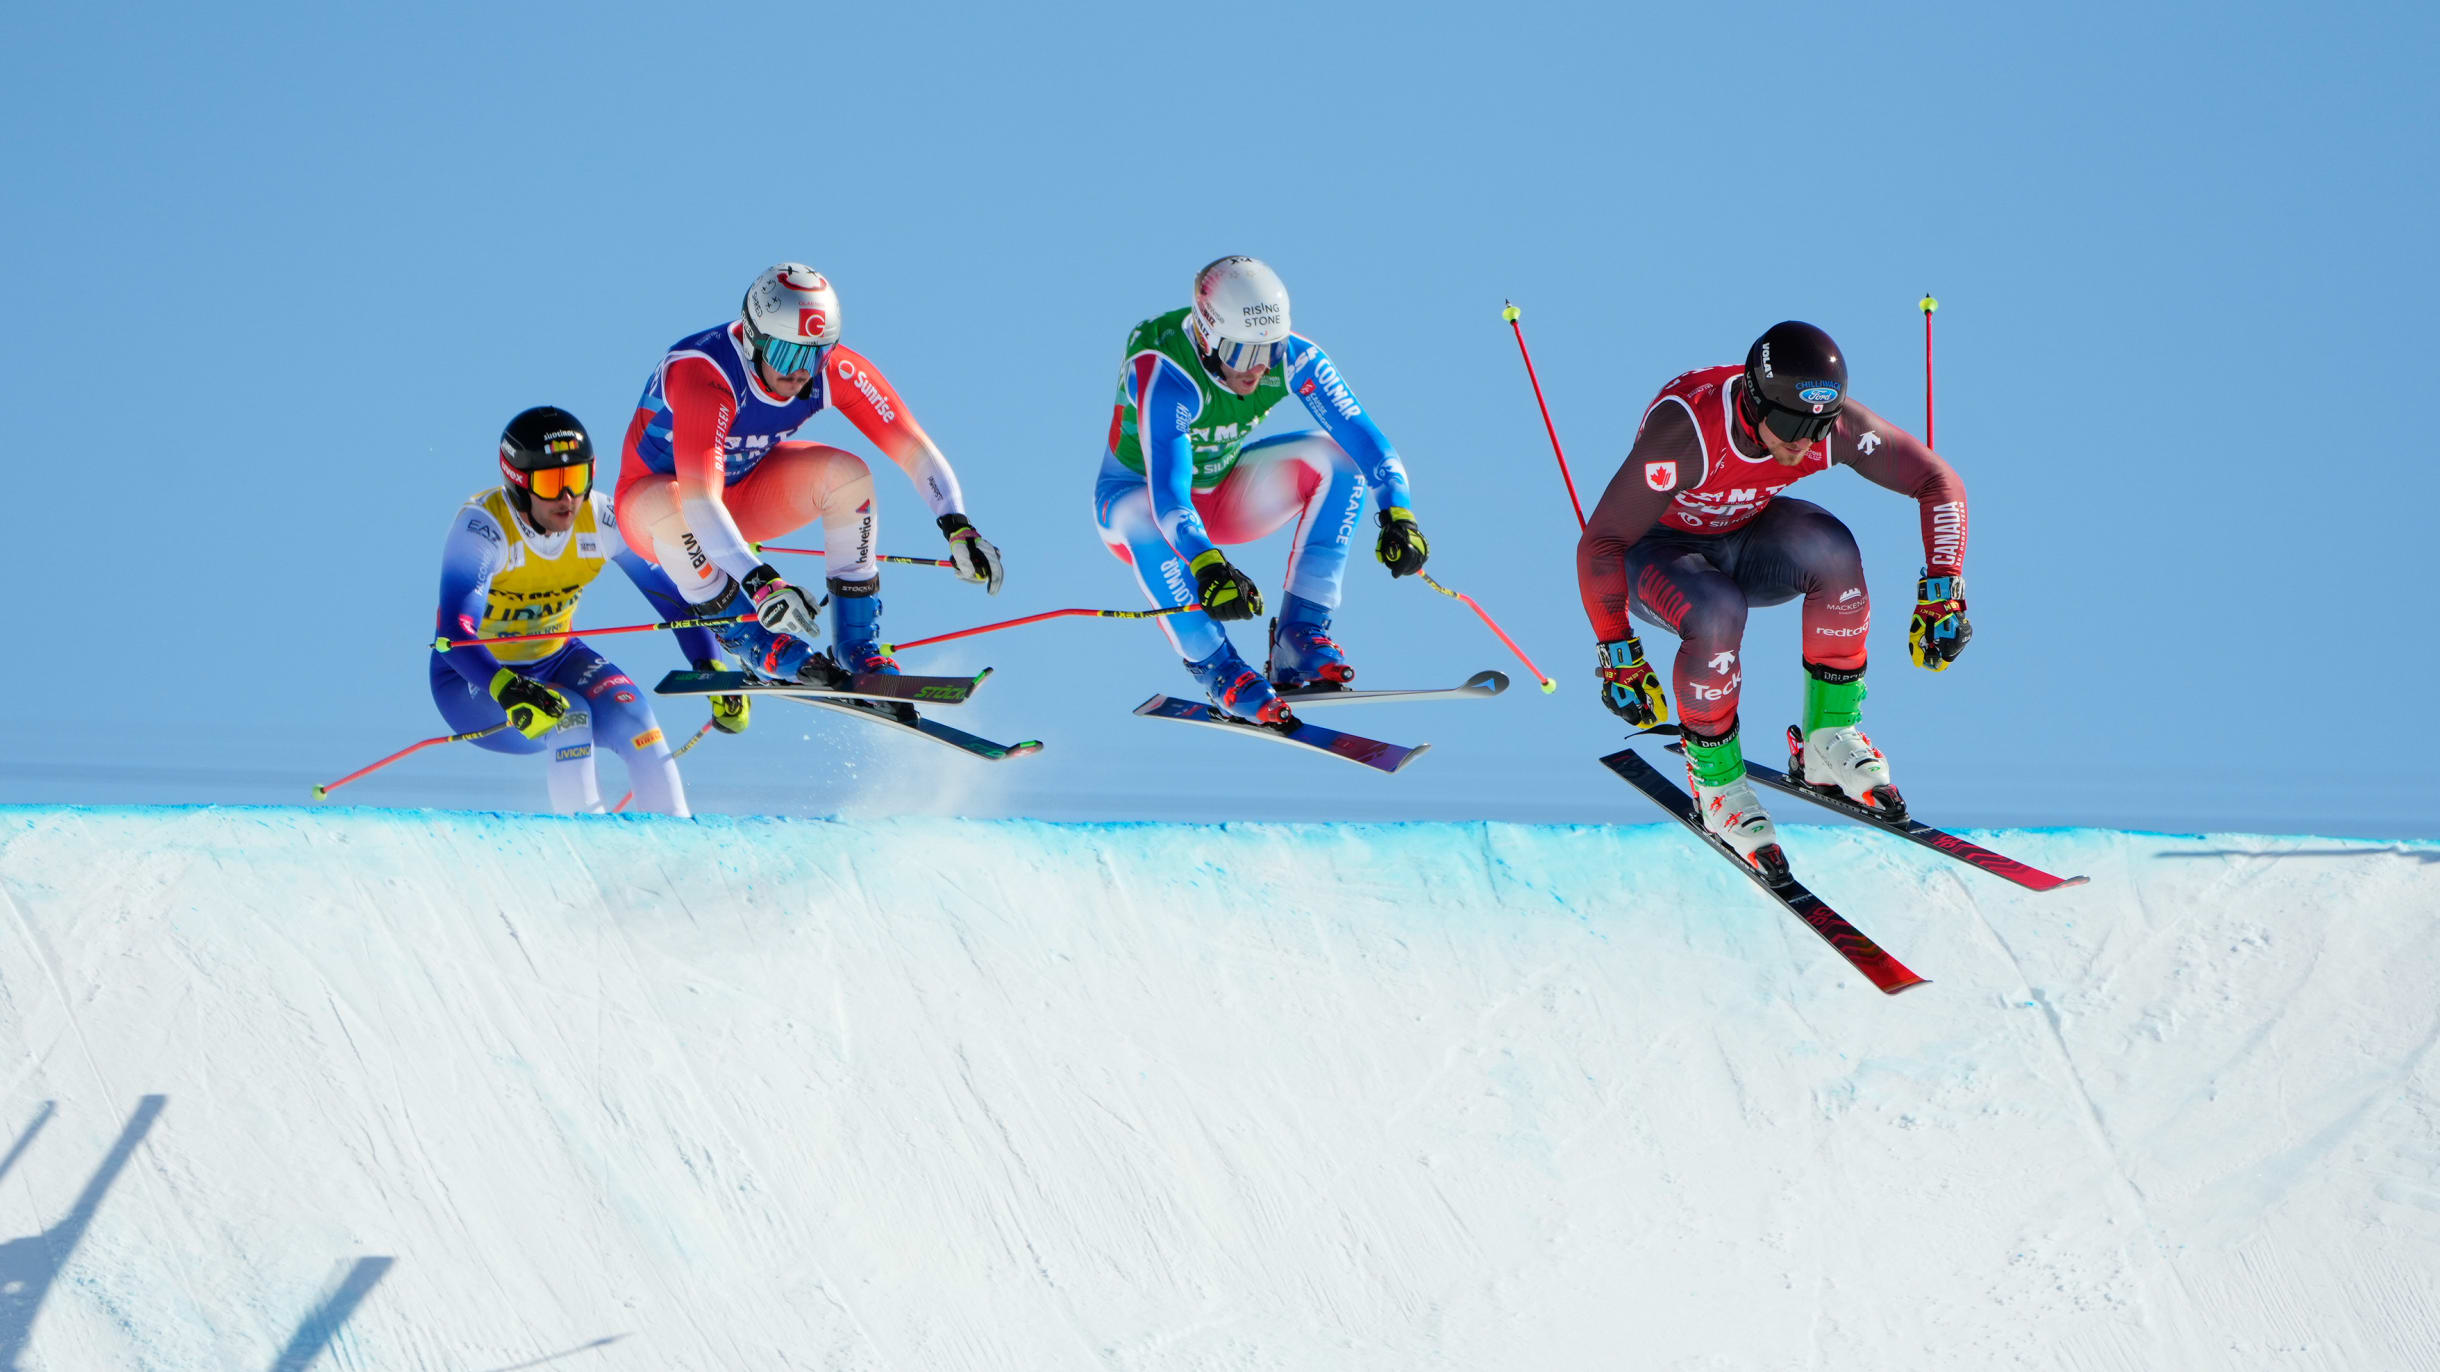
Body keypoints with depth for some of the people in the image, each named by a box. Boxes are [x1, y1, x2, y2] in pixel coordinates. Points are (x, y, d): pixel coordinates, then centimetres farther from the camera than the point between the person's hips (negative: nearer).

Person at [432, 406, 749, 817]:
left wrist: (714, 672, -23)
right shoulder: (481, 528, -28)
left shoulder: (602, 520, -15)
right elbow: (454, 634, -39)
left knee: (627, 708, -24)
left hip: (554, 658, 4)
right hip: (475, 675, -4)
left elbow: (675, 598, -9)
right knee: (568, 716, -31)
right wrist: (508, 690, -56)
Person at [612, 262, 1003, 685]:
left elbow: (913, 448, -23)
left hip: (745, 488, 4)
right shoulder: (703, 376, -38)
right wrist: (760, 582, -59)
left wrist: (958, 527, -39)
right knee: (674, 510, -40)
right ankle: (757, 646, -21)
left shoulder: (834, 369, -22)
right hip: (651, 496, -4)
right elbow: (699, 500, -47)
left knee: (847, 474, -22)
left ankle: (857, 646, -13)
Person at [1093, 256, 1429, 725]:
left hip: (1223, 489, 5)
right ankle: (1218, 668, -23)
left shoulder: (1291, 356, -22)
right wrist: (1207, 567, -62)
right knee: (1148, 522, -41)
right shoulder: (1164, 374, -36)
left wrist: (1398, 513, -42)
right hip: (1135, 494, -5)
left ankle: (1299, 639, -18)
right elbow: (1166, 492, -46)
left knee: (1335, 453, -18)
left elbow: (1363, 435, -25)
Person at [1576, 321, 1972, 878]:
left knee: (1832, 550, -27)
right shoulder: (1687, 431, -37)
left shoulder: (1835, 426, -24)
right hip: (1659, 549, -4)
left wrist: (1942, 595, -21)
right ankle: (1716, 781, -13)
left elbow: (1938, 481, -13)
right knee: (1717, 612, -36)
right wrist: (1619, 657, -35)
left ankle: (1828, 739, -11)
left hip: (1746, 539, 4)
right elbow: (1600, 545, -34)